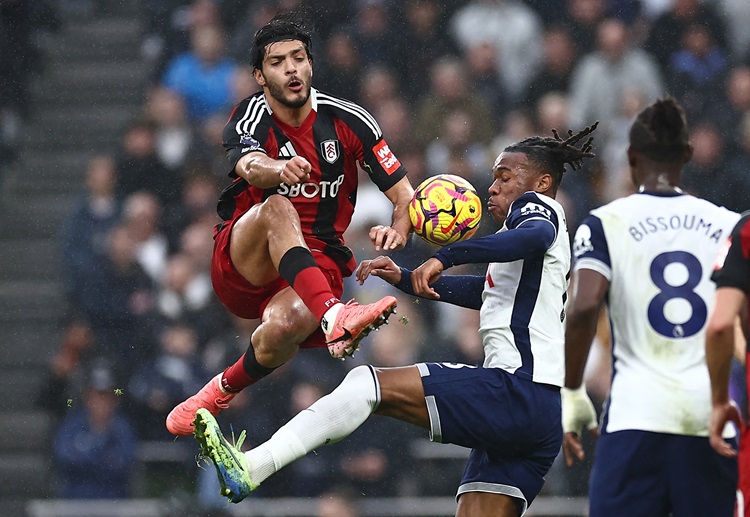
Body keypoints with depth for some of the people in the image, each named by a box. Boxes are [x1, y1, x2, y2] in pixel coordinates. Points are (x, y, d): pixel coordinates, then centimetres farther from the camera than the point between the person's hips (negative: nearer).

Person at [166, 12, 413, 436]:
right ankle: (333, 315, -52)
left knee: (284, 329, -34)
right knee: (278, 208, -34)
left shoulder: (348, 121, -1)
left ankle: (223, 390, -3)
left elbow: (406, 196, 0)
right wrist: (280, 170, -55)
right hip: (242, 264, -1)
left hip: (316, 265, 1)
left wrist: (398, 230, -24)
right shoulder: (252, 118, -6)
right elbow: (251, 167, -31)